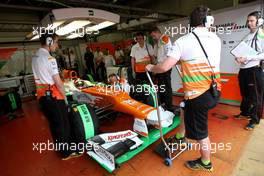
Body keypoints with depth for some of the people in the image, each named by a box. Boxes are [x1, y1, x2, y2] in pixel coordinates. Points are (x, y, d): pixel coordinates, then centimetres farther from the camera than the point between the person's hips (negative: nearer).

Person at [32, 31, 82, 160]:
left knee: (53, 124, 19)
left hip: (41, 95, 9)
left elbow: (41, 76, 12)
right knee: (63, 124, 4)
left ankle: (60, 147, 36)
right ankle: (67, 153, 18)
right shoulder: (49, 58, -17)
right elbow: (58, 83, -19)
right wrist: (64, 96, -6)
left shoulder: (35, 57, 11)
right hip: (53, 96, -9)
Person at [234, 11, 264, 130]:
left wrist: (247, 58, -22)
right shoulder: (247, 36, 15)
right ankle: (245, 113, 34)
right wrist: (238, 57, -4)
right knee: (245, 94, 18)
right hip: (243, 69, 7)